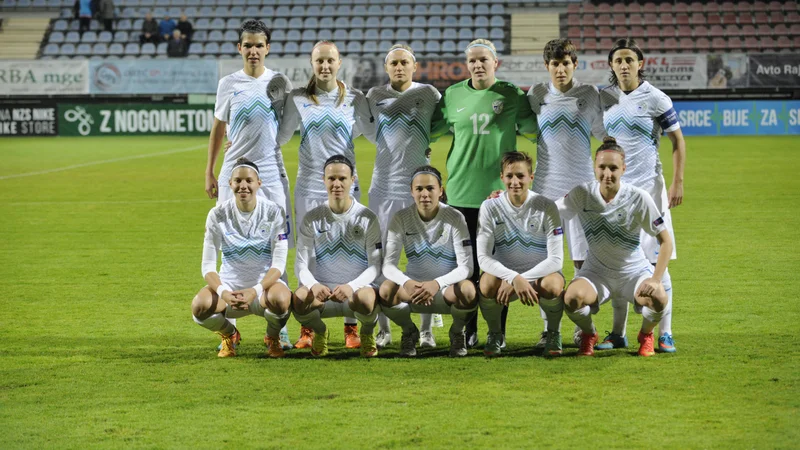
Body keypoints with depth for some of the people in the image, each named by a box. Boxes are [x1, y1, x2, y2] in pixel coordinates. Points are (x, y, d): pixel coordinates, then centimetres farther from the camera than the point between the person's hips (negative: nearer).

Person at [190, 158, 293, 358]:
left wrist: (255, 291, -30)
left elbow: (279, 263, -12)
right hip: (230, 285, 1)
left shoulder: (274, 212, -8)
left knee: (280, 299, -38)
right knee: (200, 306, -32)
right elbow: (208, 266, -8)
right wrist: (223, 293, -29)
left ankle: (273, 338, 1)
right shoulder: (218, 215, -6)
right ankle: (229, 334, 7)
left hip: (265, 284, -1)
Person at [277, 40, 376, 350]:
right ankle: (308, 328, 9)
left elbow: (374, 134, 12)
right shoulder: (297, 99, 4)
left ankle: (351, 327, 6)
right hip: (308, 187, 0)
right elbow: (280, 136, 14)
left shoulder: (355, 99, 3)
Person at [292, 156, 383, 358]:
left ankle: (367, 333, 1)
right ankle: (320, 331, 4)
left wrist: (351, 286, -24)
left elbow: (375, 265, -4)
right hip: (322, 291, 1)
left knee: (366, 299, -39)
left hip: (358, 288, -1)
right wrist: (314, 285, -24)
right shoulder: (312, 220, 4)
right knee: (300, 299, -34)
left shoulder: (367, 218, 0)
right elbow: (302, 265, 0)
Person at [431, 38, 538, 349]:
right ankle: (468, 331, 13)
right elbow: (433, 128, 19)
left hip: (500, 190, -1)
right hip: (462, 192, 2)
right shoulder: (453, 95, 8)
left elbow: (531, 127, 12)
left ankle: (498, 332, 9)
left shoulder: (512, 95, 3)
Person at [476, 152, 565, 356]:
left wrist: (523, 279, -29)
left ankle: (553, 333, -4)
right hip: (504, 274, 1)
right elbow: (483, 257, -16)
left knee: (553, 284, -35)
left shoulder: (546, 207, -13)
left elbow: (556, 259, -17)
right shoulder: (490, 207, -10)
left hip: (540, 273, -1)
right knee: (487, 282, -33)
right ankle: (494, 334, -3)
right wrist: (514, 278, -32)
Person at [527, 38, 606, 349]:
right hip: (545, 187, 1)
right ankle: (549, 328, 7)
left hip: (582, 187, -1)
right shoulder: (536, 95, 4)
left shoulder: (590, 94, 3)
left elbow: (604, 133, 13)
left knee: (583, 260, 0)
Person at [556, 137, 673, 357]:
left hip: (634, 270, -1)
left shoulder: (639, 198, -15)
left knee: (659, 301, -32)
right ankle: (588, 335, 6)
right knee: (572, 298, -32)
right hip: (597, 271, 1)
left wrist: (656, 279, -20)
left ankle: (646, 334, 7)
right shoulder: (582, 194, -10)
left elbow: (665, 240, -9)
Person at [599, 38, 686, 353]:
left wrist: (678, 183, -7)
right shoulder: (605, 98, 6)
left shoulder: (655, 99, -5)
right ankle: (617, 333, 11)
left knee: (654, 261, -6)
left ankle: (664, 333, 0)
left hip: (648, 185, -4)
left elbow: (678, 141, -2)